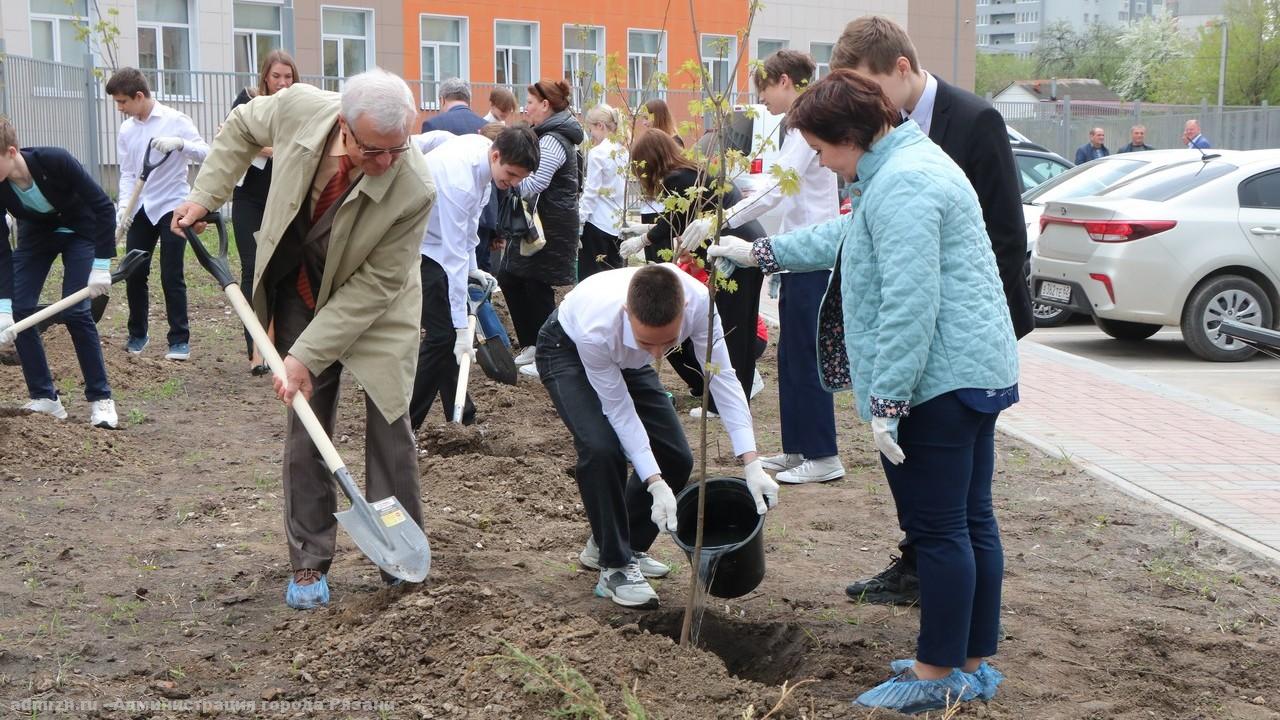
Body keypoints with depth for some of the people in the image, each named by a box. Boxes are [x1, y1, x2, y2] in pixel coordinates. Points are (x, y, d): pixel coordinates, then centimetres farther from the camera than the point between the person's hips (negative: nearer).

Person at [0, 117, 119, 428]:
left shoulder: (55, 161, -36)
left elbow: (103, 207, -28)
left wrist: (101, 265, -29)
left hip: (81, 231, -4)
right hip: (36, 233, 4)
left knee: (75, 311, -15)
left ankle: (100, 398, -3)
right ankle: (44, 397, 3)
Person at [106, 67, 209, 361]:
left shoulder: (175, 120, -8)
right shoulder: (126, 130, 6)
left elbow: (204, 153, -13)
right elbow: (127, 174, 7)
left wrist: (179, 143, -31)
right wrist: (124, 206, -8)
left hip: (172, 206, -5)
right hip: (141, 209, 5)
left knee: (171, 277, -5)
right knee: (134, 274, 7)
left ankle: (180, 339, 4)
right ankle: (137, 334, 23)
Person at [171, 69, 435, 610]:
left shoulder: (413, 191, -34)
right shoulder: (297, 108, -26)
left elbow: (374, 285, -26)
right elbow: (242, 127, 0)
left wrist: (308, 355, -26)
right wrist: (204, 196, -4)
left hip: (375, 304, -2)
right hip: (301, 292, 3)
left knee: (388, 420, -1)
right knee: (305, 425, 4)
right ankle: (308, 562, 13)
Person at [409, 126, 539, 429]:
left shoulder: (483, 147, -7)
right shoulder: (460, 180, -34)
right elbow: (454, 256, -33)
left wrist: (472, 267, 9)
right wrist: (462, 327, -31)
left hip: (437, 239, 9)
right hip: (419, 248, -9)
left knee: (453, 329, 9)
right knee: (444, 333, -13)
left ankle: (461, 417, 16)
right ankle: (404, 424, -7)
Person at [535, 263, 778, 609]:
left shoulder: (697, 301, -36)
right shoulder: (597, 328, -44)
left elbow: (722, 376, -28)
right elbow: (619, 411, -31)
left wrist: (752, 464, -33)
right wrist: (656, 486, -34)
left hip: (626, 360, 5)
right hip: (567, 349, -5)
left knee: (676, 457, -2)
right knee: (601, 448, -28)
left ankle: (622, 545, 21)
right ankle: (615, 566, -9)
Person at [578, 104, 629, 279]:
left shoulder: (597, 153, -13)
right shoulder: (623, 151, 7)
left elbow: (591, 193, -14)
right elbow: (624, 188, 10)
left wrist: (578, 224, -10)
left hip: (597, 223, -7)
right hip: (617, 223, 7)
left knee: (590, 277, -1)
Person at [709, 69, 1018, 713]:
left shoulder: (900, 185, -18)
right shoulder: (909, 164, 17)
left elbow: (908, 305, -25)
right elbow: (843, 237, 32)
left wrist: (886, 401, -22)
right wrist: (759, 252, 34)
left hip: (935, 378, -11)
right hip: (976, 370, 11)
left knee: (939, 530, -2)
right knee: (972, 521, 14)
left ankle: (939, 674, 9)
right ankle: (974, 664, 23)